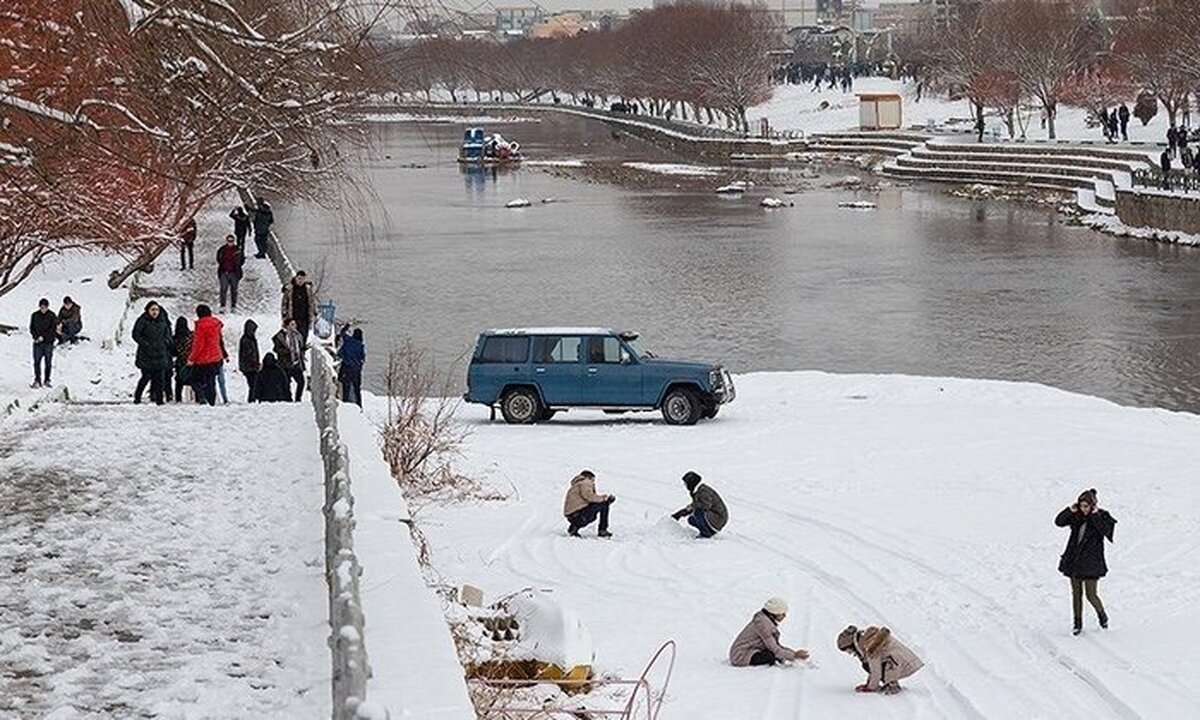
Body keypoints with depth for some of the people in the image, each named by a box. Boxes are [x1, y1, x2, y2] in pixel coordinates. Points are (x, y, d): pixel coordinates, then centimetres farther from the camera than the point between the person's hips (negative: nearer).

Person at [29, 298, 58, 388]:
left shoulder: (52, 315, -3)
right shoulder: (35, 315, 4)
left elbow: (53, 329, -8)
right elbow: (31, 328, 5)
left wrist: (43, 337, -15)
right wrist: (36, 337, -12)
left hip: (48, 342, -1)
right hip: (37, 342, 1)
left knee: (48, 363, 3)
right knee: (37, 362, -3)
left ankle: (47, 380, 12)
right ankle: (37, 380, 2)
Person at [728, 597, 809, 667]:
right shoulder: (762, 622, -21)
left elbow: (776, 645, 14)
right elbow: (774, 649, -22)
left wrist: (794, 653, 3)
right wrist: (794, 656, -17)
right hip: (741, 657, -10)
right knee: (773, 655, -28)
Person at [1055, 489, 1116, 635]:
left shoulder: (1101, 517, -7)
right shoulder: (1076, 516, 3)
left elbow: (1105, 530, -25)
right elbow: (1059, 522, -2)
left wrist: (1095, 515, -26)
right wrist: (1070, 511, -13)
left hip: (1091, 562, -4)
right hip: (1074, 561, 4)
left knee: (1091, 595, -3)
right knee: (1076, 594, 8)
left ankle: (1101, 614, 26)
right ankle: (1078, 623, 18)